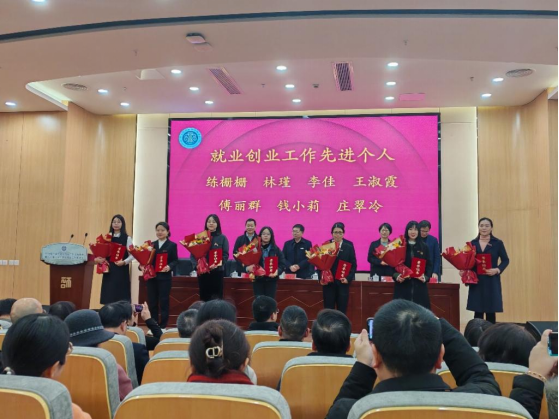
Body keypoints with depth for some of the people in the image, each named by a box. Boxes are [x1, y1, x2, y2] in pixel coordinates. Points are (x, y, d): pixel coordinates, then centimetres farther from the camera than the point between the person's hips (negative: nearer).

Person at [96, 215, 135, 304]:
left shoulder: (127, 238, -1)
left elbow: (133, 255, -6)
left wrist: (124, 262, -20)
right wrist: (97, 258, -5)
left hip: (121, 271, -4)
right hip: (109, 270, 4)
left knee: (121, 296, -3)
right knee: (108, 295, 3)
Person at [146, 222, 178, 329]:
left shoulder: (172, 245, 1)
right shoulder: (152, 245, 13)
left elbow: (175, 261, -4)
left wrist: (169, 267, -22)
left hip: (165, 277, -4)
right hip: (152, 277, 4)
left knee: (164, 302, 1)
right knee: (152, 302, 8)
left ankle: (163, 326, 10)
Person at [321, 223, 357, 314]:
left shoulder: (349, 246, 4)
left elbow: (353, 264, 3)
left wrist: (348, 278, -9)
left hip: (343, 282, 0)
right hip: (328, 282, 0)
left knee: (342, 310, 3)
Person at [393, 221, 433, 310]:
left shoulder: (424, 247, 11)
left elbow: (429, 265, 8)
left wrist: (426, 277, -9)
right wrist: (396, 276, -14)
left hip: (419, 286, 2)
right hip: (402, 285, -1)